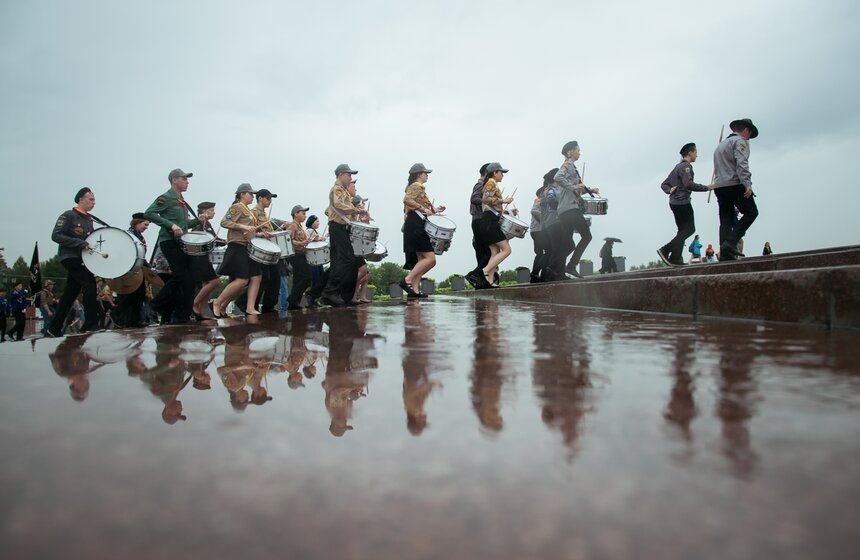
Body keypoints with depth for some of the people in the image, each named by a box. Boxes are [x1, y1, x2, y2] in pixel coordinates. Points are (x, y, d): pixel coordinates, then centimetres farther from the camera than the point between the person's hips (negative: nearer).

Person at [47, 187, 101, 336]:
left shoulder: (88, 220, 17)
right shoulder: (68, 216, -6)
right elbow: (56, 236, -14)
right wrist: (79, 243, -23)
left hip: (81, 259, 8)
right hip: (69, 257, -8)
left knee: (70, 294, 9)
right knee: (89, 282, -21)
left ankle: (55, 328, 17)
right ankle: (91, 324, -21)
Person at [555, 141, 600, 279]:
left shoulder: (571, 166, 25)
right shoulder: (568, 165, -4)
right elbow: (557, 177, -25)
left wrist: (589, 190, 23)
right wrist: (573, 186, -21)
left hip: (564, 211, 9)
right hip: (571, 208, -9)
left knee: (568, 245, 8)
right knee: (586, 236, -6)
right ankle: (571, 266, -12)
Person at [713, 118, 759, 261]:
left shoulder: (721, 144, 27)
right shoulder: (740, 141, 1)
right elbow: (742, 164, -15)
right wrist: (747, 184, -22)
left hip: (718, 186, 8)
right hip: (734, 184, -8)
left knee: (726, 221, 4)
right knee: (751, 212, 0)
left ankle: (725, 253, -5)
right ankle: (730, 243, -15)